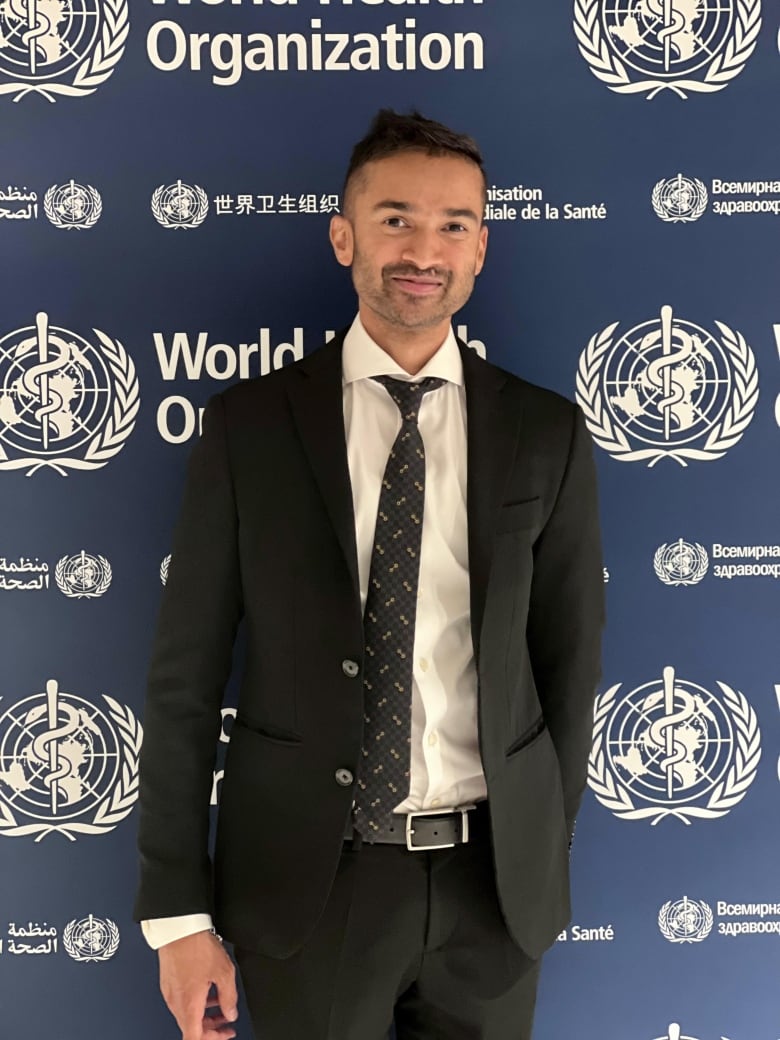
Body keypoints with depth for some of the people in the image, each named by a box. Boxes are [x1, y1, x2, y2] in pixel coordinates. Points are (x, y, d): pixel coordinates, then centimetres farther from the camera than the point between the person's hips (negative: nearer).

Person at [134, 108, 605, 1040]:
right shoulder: (248, 425, -5)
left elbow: (568, 657, 5)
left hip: (493, 886, 2)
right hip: (305, 884, -1)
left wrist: (542, 855, 8)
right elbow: (186, 673, -5)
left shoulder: (546, 434, -1)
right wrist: (178, 911, -6)